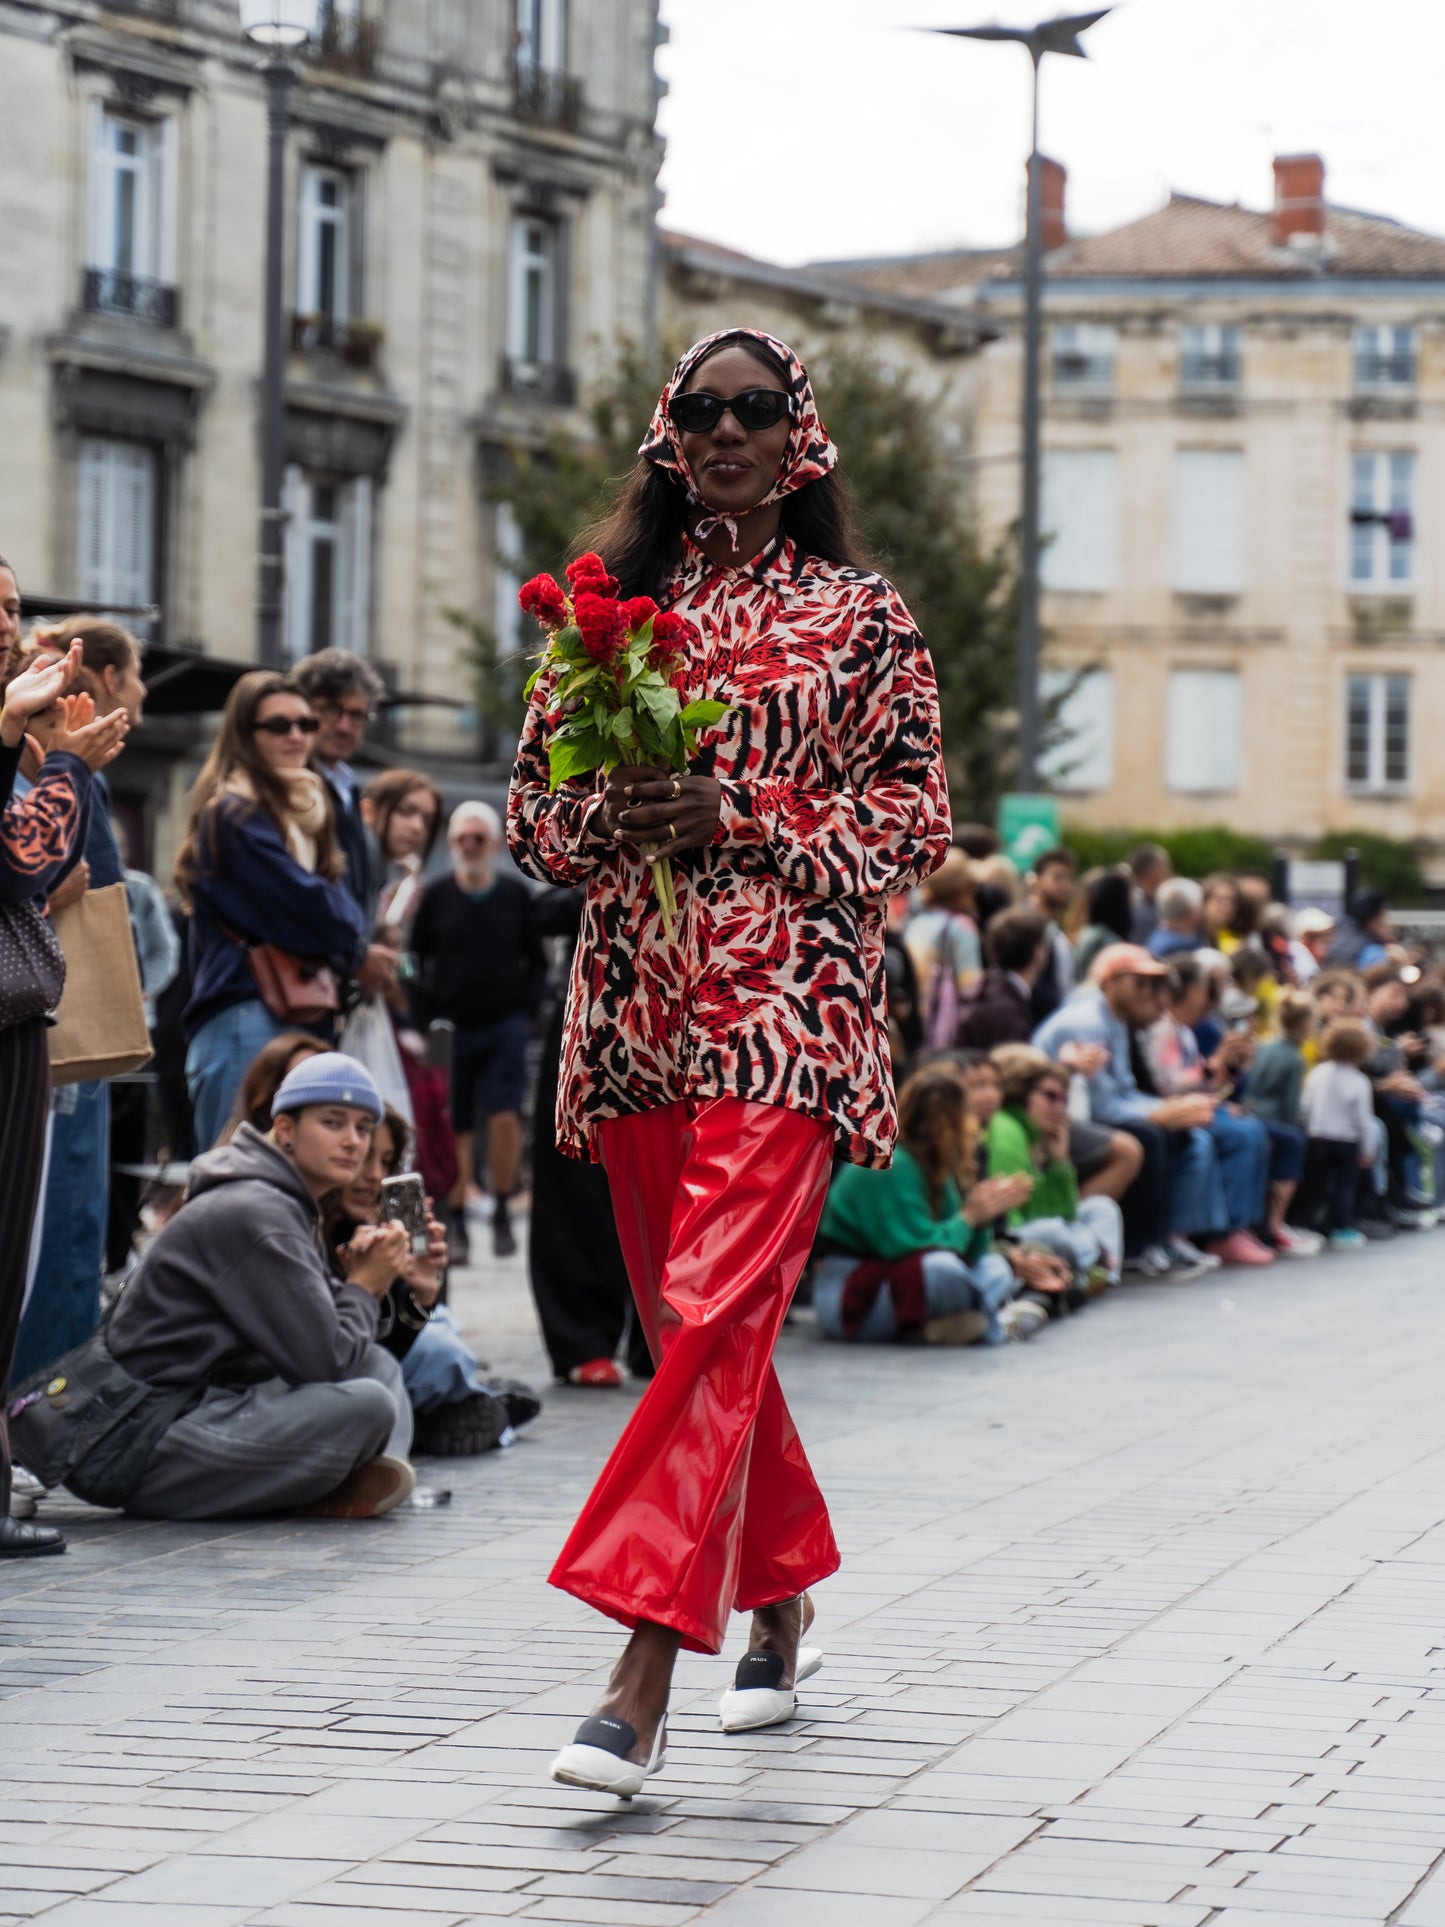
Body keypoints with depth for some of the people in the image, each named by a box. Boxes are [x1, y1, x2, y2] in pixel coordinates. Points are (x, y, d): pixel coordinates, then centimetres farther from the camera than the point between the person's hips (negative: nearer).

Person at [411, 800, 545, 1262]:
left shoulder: (516, 895, 4)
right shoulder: (435, 897, 2)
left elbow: (536, 961, 12)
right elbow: (417, 962, 6)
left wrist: (525, 1010, 1)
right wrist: (427, 1019, -2)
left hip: (504, 1028, 0)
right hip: (450, 1029, 0)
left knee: (505, 1119, -12)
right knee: (455, 1129, 3)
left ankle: (502, 1212, 4)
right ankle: (456, 1224, 12)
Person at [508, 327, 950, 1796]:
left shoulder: (860, 615, 5)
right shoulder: (609, 603, 14)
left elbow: (918, 817, 1)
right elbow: (532, 804, 14)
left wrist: (745, 822, -13)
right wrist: (610, 817, -9)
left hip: (786, 1006, -5)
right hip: (638, 1001, 5)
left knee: (715, 1319, -17)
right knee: (697, 1328, 11)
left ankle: (642, 1675, -22)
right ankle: (781, 1604, 30)